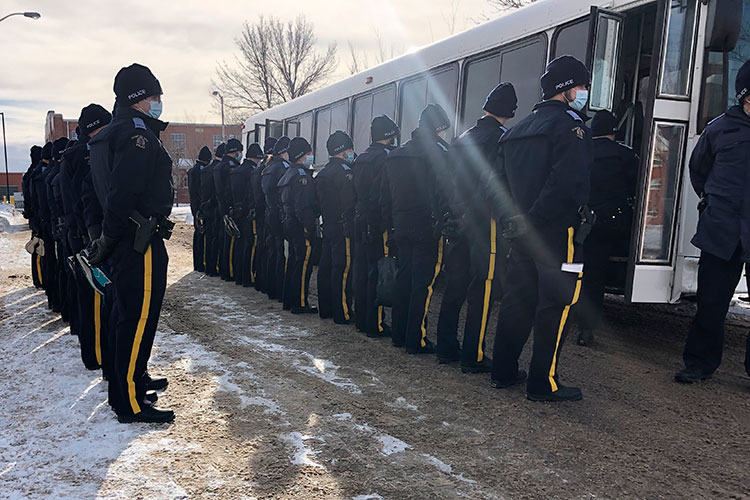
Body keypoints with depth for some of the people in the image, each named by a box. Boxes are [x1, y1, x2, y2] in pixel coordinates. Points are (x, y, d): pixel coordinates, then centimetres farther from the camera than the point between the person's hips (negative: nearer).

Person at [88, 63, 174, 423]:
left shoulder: (113, 134, 18)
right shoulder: (138, 134, -16)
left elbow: (112, 191, 17)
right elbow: (122, 194, -24)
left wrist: (108, 241, 17)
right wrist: (108, 241, -18)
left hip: (126, 242, 11)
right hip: (140, 243, -11)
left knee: (128, 314, 21)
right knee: (138, 318, -5)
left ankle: (132, 377, 38)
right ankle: (130, 403, 3)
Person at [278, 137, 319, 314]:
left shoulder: (288, 174, 15)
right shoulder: (302, 176, -16)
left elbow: (283, 202, 19)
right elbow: (303, 207, -23)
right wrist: (310, 228, -20)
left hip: (289, 225, 10)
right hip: (301, 227, -10)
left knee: (294, 263, 17)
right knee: (303, 265, -5)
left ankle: (290, 299, 25)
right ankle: (300, 303, -1)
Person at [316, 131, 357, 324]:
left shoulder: (322, 173, 13)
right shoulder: (344, 173, -15)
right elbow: (350, 205, -19)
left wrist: (326, 221, 19)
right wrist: (351, 229, -17)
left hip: (327, 227, 9)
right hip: (342, 229, -9)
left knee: (326, 267, 13)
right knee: (343, 269, -5)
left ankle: (325, 308, 23)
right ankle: (342, 313, -1)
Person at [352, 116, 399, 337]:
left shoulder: (361, 158, 13)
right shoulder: (386, 157, -12)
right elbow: (385, 195, -19)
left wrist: (362, 215, 17)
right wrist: (387, 224, -15)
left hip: (361, 222, 9)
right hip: (379, 225, -8)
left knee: (361, 270, 12)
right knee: (377, 272, -4)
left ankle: (361, 319, 21)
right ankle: (375, 324, 0)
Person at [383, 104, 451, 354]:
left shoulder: (396, 155, 14)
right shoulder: (437, 151, -8)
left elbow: (388, 196, 14)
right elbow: (445, 191, -15)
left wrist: (394, 221, 16)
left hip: (402, 226, 7)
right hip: (427, 227, -7)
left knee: (403, 279, 14)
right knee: (424, 282, -2)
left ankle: (399, 334, 22)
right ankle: (416, 339, 1)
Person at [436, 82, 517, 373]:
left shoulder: (461, 141, 15)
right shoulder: (501, 139, -6)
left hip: (457, 223, 7)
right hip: (485, 223, -7)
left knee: (454, 287, 12)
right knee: (482, 291, -2)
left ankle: (446, 349, 19)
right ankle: (473, 357, 1)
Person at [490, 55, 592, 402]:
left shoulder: (516, 131, 17)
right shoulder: (569, 125, -7)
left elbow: (499, 182, 14)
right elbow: (567, 183, -21)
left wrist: (510, 221, 10)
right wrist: (535, 221, -14)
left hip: (521, 234, 8)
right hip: (556, 233, -8)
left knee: (516, 299, 14)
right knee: (554, 304, -1)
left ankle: (503, 372, 22)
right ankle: (543, 383, 4)